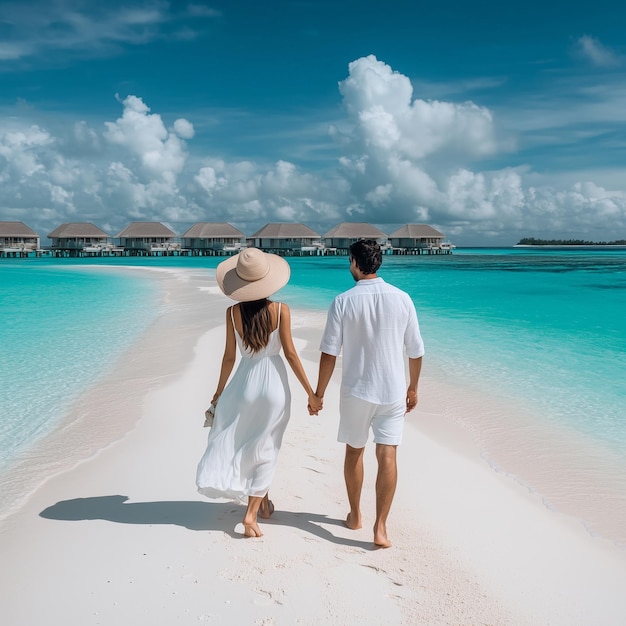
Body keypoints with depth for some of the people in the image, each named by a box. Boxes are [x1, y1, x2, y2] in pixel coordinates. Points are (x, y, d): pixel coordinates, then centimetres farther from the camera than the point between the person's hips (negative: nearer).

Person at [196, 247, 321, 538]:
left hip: (244, 382, 1)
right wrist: (311, 393, -3)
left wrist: (219, 391, 13)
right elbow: (290, 354, -10)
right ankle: (252, 512, 5)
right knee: (265, 449, 9)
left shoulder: (233, 312, -6)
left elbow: (229, 356, -1)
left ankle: (261, 497, 34)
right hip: (274, 383, -1)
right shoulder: (281, 310, -11)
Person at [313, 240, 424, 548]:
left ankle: (355, 515, 31)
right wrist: (413, 387, 16)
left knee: (354, 451, 16)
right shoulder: (402, 299, -3)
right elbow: (416, 351, 2)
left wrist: (319, 392, 0)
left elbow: (329, 353, -10)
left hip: (356, 391, -1)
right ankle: (380, 526, -1)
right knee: (387, 455, 3)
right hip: (393, 392, 1)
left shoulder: (343, 302, -9)